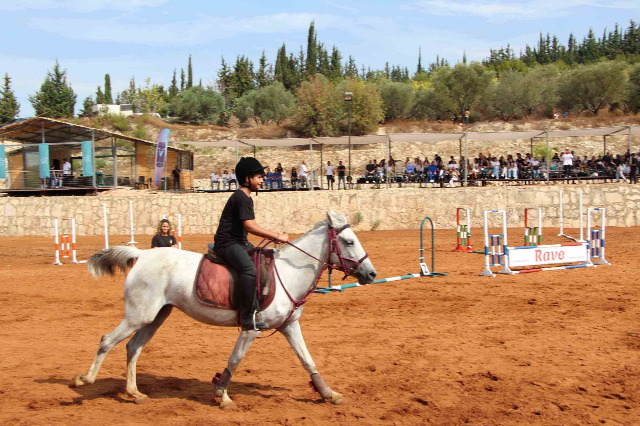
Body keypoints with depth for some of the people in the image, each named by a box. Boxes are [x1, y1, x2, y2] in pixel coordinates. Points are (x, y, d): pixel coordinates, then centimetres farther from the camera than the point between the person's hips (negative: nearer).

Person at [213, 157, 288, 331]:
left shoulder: (246, 198, 19)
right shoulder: (241, 197, -14)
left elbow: (250, 226, 21)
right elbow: (249, 226, -23)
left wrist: (273, 236, 10)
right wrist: (277, 236, -20)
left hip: (240, 243, 11)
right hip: (227, 243, -11)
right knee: (250, 269, -33)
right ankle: (247, 317, -33)